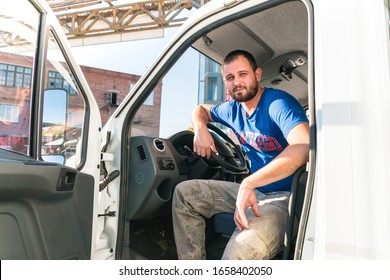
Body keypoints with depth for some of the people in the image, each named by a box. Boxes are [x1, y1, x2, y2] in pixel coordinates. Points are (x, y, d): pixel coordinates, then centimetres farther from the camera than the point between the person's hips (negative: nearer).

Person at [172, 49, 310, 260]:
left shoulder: (278, 103, -16)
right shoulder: (234, 109, 9)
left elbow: (303, 148, -33)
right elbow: (201, 110, 27)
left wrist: (248, 183, -34)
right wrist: (200, 130, 2)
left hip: (284, 196, -8)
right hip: (253, 190, 8)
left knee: (238, 255, -36)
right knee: (184, 193, 3)